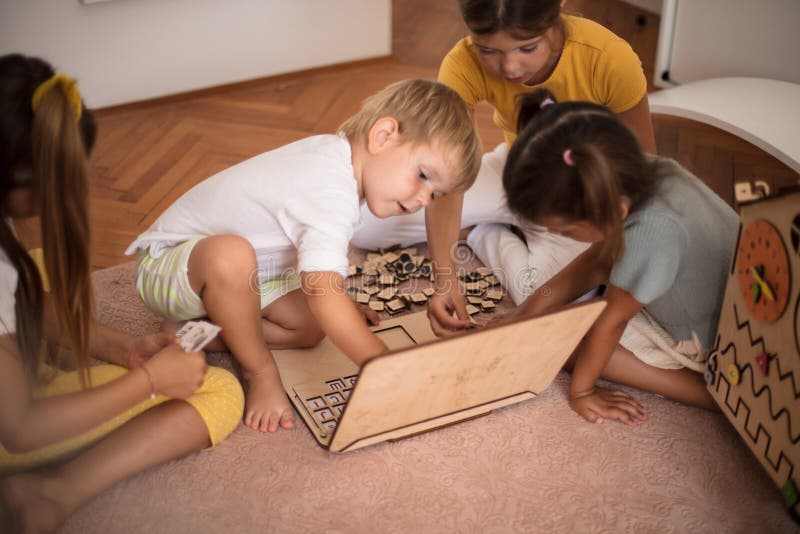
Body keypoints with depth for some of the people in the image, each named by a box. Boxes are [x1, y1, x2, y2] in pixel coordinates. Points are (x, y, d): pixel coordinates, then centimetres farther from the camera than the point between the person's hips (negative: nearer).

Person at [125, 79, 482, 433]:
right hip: (167, 262, -9)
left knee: (311, 327, -5)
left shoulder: (336, 153, -3)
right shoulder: (331, 193, -34)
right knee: (230, 254, -41)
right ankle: (259, 371, -17)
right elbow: (324, 294, -42)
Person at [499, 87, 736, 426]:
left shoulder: (653, 229, -37)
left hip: (716, 345, -9)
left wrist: (581, 390, -8)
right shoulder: (636, 177, -14)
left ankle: (710, 391, -11)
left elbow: (611, 321, -22)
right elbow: (597, 262, 1)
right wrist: (532, 307, -2)